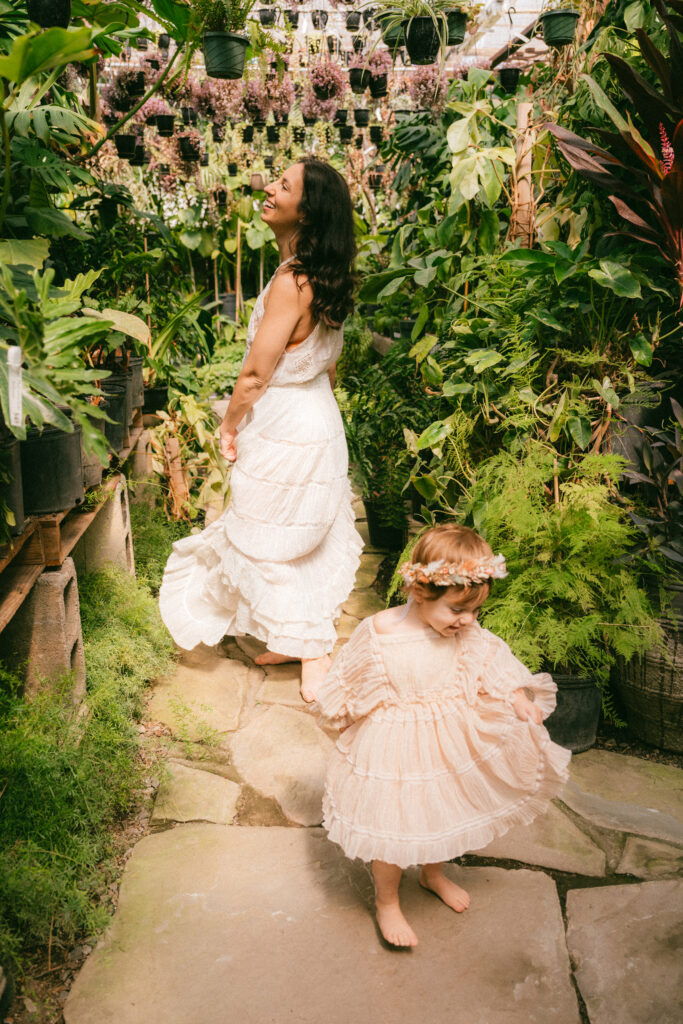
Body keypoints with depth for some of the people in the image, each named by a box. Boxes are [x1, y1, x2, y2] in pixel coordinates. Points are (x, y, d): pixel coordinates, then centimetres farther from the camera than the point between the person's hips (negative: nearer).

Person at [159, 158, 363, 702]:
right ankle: (303, 639, 33)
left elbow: (255, 374, -21)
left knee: (270, 541, 8)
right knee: (307, 538, 19)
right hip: (319, 421, 9)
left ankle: (309, 648, 22)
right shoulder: (326, 279, 3)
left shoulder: (290, 283, -25)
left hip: (284, 431, -9)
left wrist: (229, 425, -5)